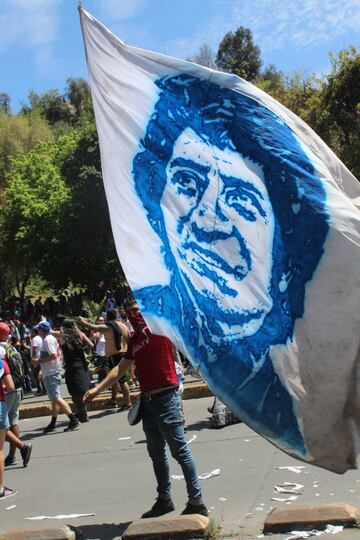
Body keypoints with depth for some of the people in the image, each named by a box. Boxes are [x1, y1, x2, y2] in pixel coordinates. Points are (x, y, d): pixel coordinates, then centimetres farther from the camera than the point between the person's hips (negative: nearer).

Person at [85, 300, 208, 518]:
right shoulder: (134, 339, 16)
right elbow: (121, 368, 24)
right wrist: (98, 389, 25)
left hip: (166, 397, -8)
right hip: (148, 400, 8)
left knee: (180, 450, -4)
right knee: (156, 453, 17)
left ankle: (196, 502, 4)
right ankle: (164, 499, 30)